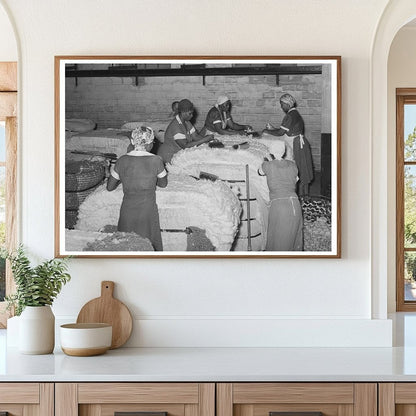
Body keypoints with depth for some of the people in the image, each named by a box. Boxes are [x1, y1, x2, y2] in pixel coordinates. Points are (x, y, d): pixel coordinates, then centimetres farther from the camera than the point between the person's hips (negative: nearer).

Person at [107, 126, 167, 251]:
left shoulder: (122, 161, -5)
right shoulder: (155, 160, -11)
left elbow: (110, 187, 3)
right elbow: (163, 183, 5)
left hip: (128, 211, 2)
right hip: (148, 210, -2)